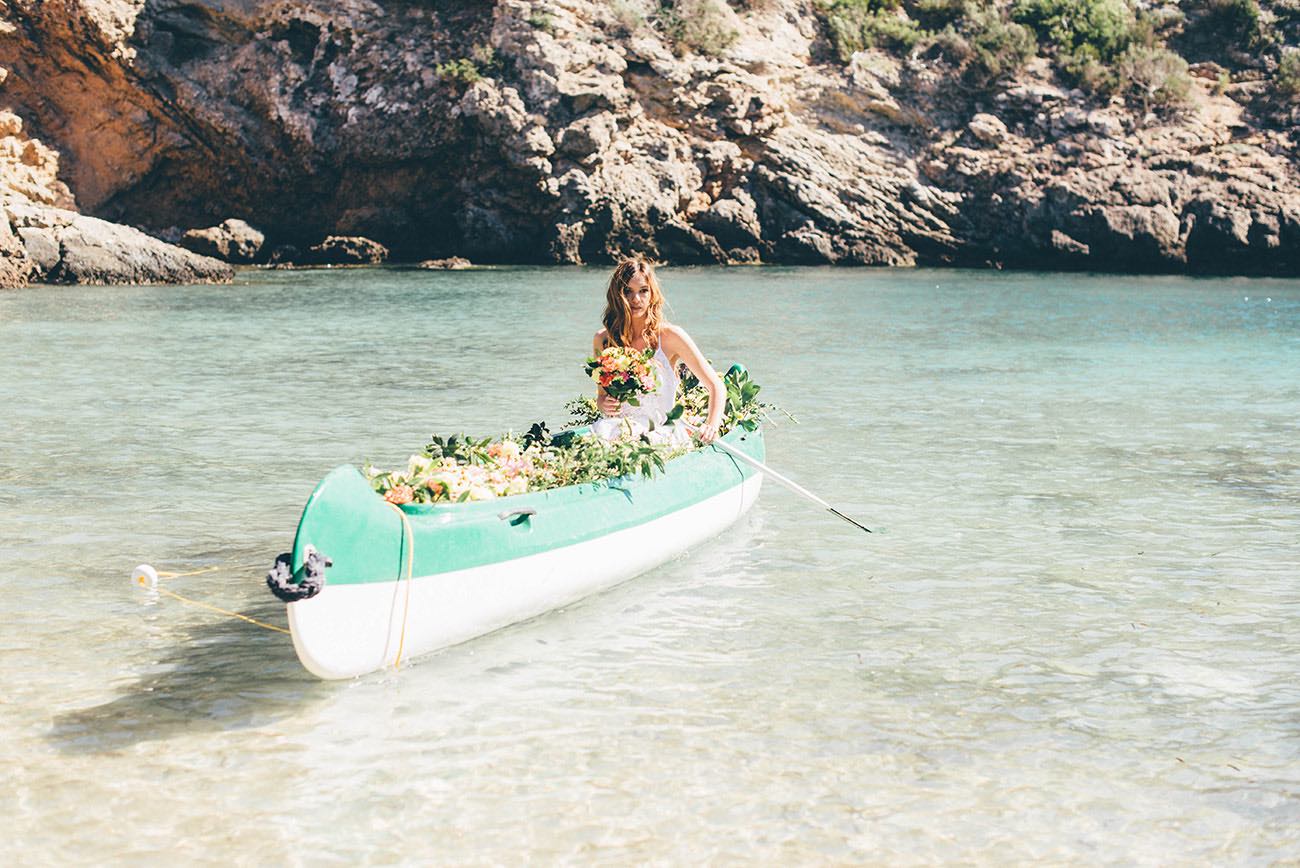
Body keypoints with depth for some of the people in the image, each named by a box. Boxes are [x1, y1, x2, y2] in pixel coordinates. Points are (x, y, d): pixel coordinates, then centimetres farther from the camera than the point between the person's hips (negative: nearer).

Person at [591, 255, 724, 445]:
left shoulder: (669, 336, -3)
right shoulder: (602, 340, 6)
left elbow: (717, 387, -1)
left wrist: (712, 426, -19)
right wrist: (603, 404, -6)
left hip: (661, 432, -2)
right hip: (619, 427, 2)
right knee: (601, 430, -33)